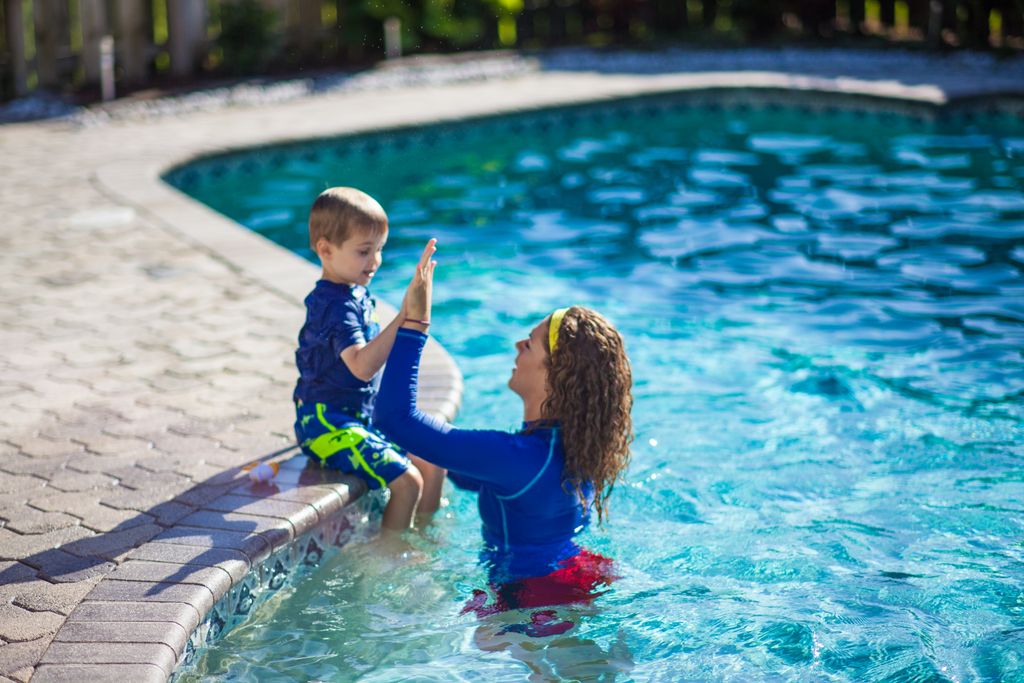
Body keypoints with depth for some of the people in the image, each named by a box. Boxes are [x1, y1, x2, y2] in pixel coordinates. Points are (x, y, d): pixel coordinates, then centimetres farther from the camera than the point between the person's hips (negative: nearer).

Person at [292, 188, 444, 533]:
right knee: (407, 481, -19)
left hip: (363, 414, 10)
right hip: (328, 423, -10)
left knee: (432, 463, 7)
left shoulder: (356, 293, 9)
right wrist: (404, 318, -45)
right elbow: (361, 365, -39)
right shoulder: (334, 305, -23)